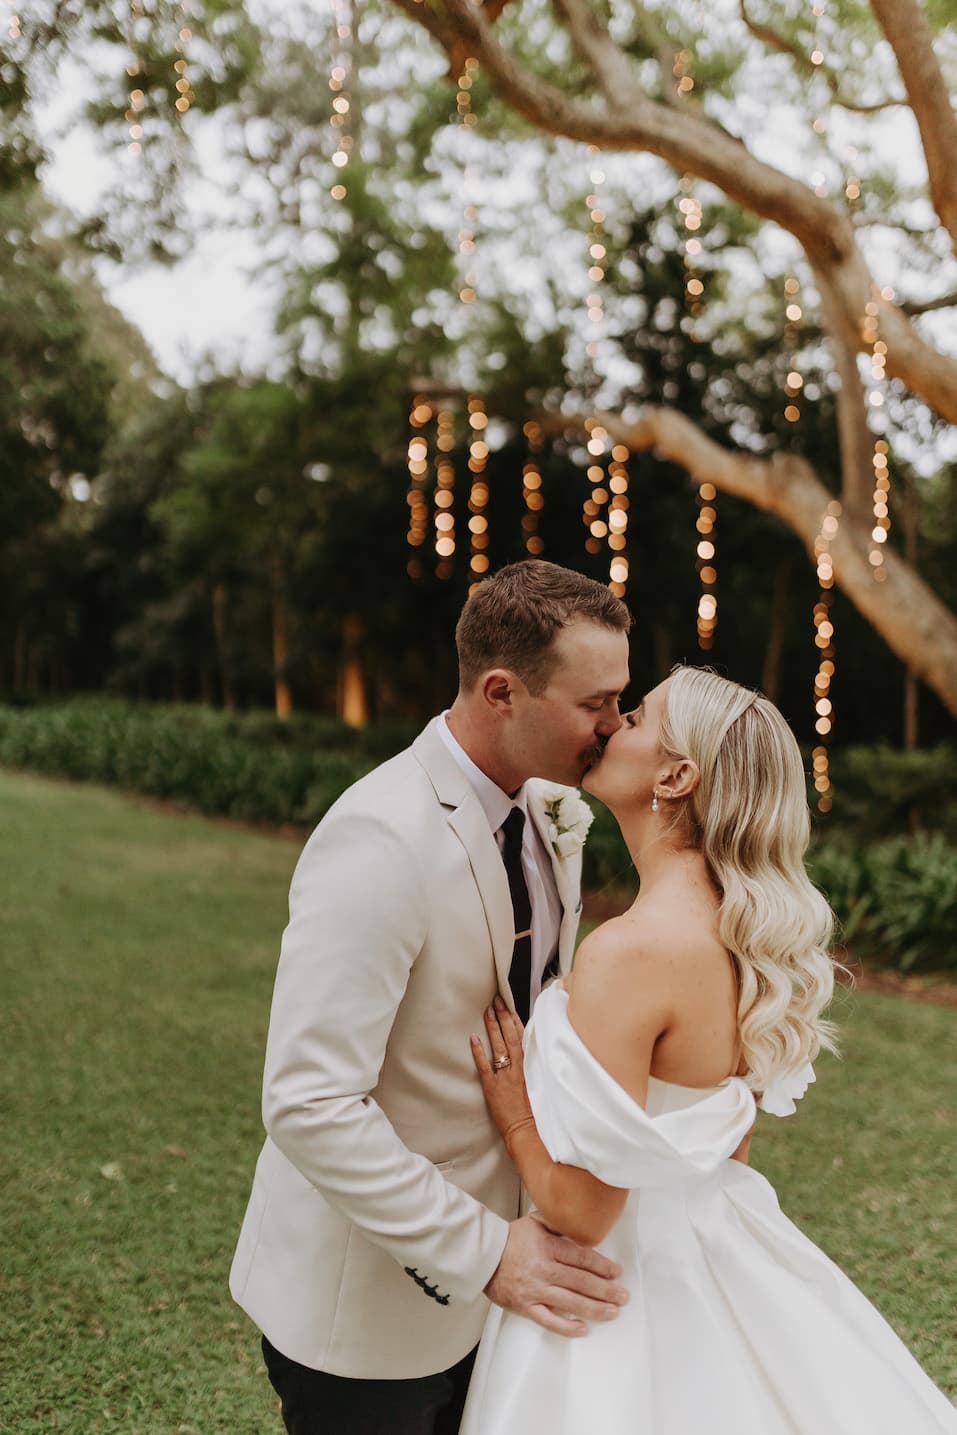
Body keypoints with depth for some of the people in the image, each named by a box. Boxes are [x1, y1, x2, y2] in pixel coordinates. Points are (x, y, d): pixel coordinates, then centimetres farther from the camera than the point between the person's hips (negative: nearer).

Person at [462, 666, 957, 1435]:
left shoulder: (629, 951, -28)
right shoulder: (740, 930, -2)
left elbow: (583, 1211, -24)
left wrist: (518, 1122, -10)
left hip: (636, 1272, -7)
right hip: (721, 1250, 8)